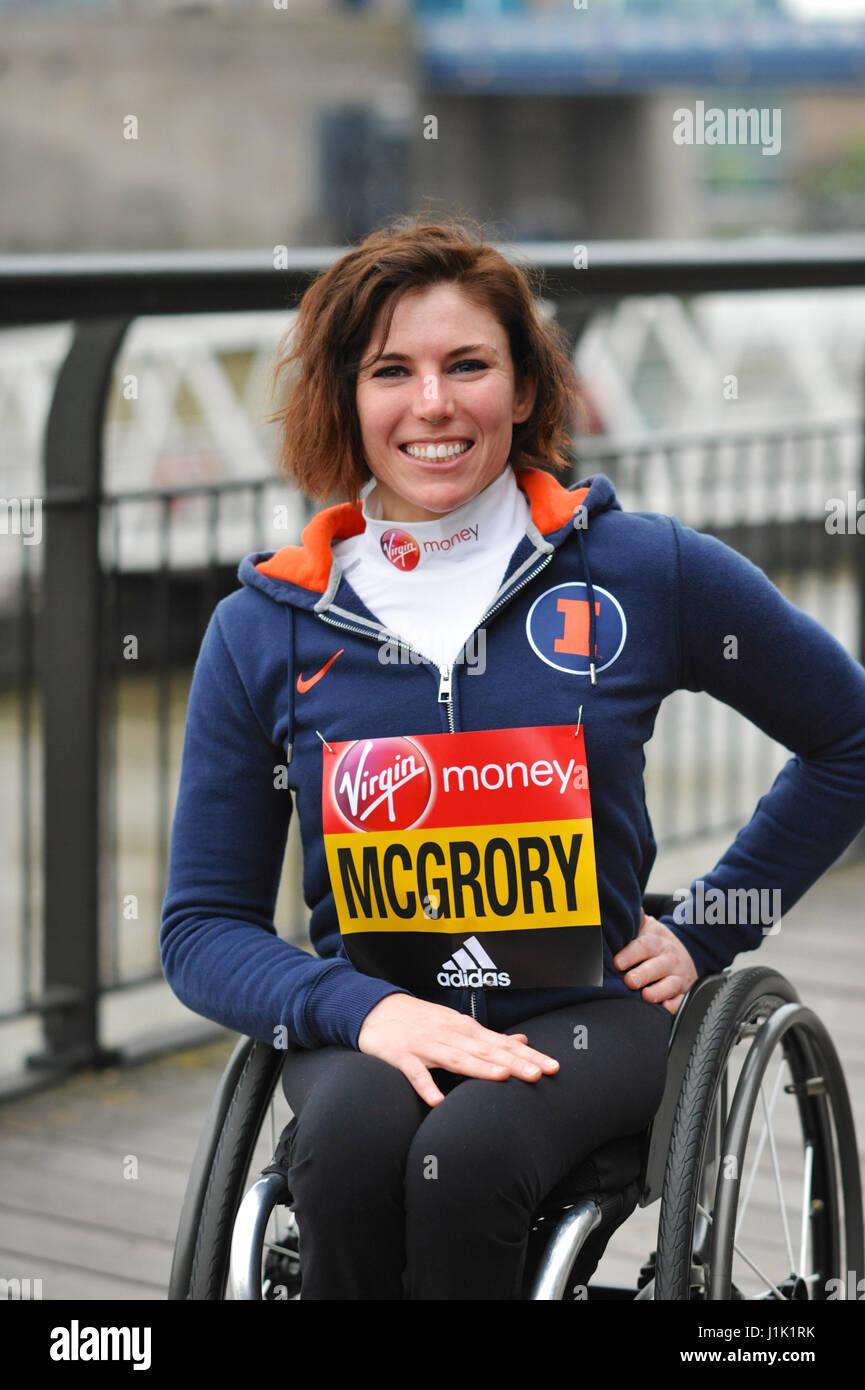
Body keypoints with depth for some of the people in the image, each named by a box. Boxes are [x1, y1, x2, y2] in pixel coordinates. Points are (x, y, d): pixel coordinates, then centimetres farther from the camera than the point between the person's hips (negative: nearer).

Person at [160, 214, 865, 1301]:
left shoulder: (647, 570, 1)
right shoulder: (265, 625, 4)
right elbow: (202, 927, 5)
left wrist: (705, 933, 8)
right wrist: (364, 1009, -14)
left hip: (586, 1015, -1)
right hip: (369, 1025, 1)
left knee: (464, 1156, -33)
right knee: (346, 1144, -33)